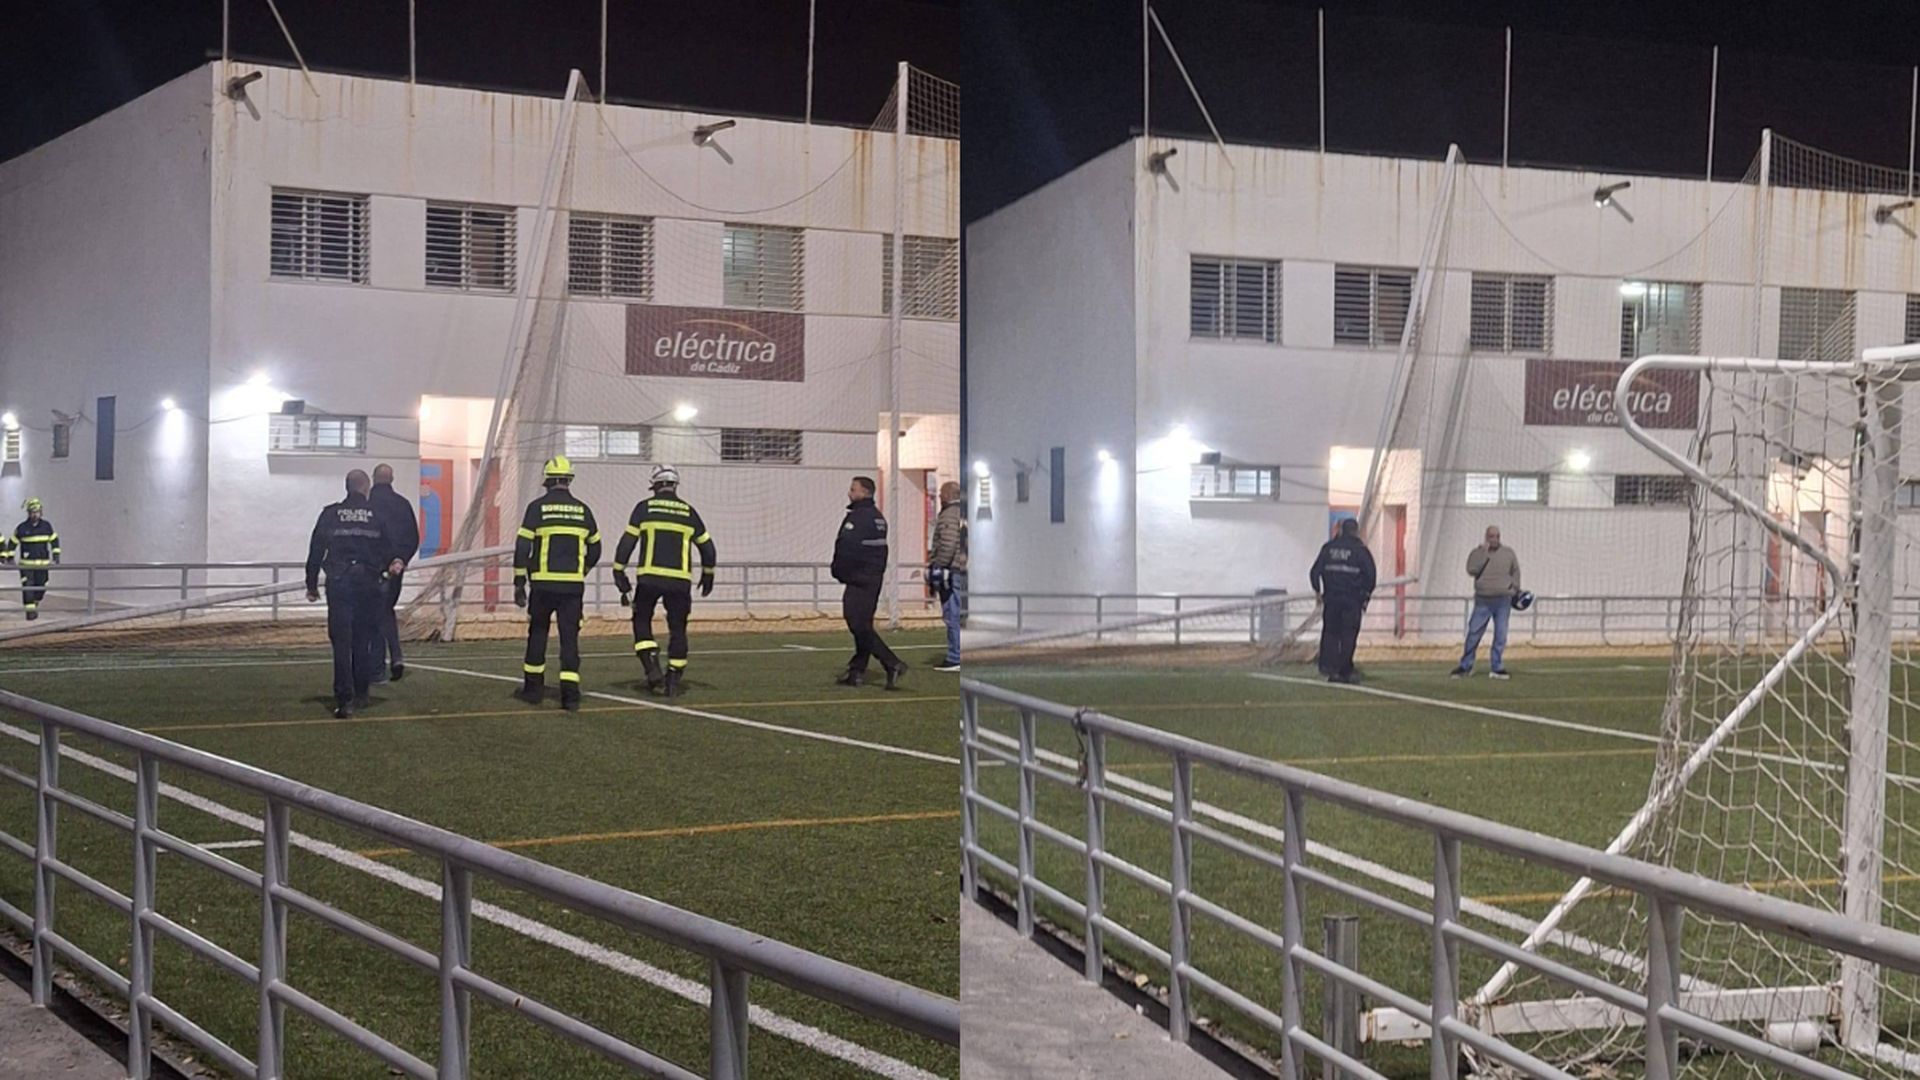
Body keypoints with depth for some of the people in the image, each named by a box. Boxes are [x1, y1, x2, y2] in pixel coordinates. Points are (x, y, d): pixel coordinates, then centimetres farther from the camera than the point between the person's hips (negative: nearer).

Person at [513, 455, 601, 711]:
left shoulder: (537, 507, -2)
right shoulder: (582, 510, 7)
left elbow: (522, 547, -6)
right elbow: (595, 548, 16)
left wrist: (519, 583, 0)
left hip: (543, 584, -2)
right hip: (573, 585, 2)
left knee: (537, 633, 13)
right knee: (570, 637, 2)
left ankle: (534, 688, 20)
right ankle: (570, 694, -6)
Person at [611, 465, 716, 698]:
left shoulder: (644, 507, 4)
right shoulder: (689, 512, 11)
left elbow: (627, 542, -1)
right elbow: (707, 547, 16)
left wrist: (619, 574, 4)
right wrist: (707, 576, 30)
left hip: (649, 578, -2)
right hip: (680, 580, 2)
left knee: (642, 622, 12)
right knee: (677, 629, 10)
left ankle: (653, 670, -5)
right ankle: (673, 681, 9)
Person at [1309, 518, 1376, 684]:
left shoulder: (1328, 547, 6)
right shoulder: (1360, 550, -3)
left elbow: (1315, 571, 4)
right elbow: (1370, 575, -7)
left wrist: (1318, 591, 14)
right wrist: (1366, 595, 4)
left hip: (1331, 598, 3)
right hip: (1352, 600, -3)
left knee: (1330, 632, 11)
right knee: (1348, 635, 2)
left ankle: (1327, 665, -2)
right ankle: (1345, 672, 1)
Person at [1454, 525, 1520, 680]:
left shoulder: (1508, 553, 8)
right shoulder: (1477, 553, 3)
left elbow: (1516, 572, 17)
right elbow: (1472, 570, -14)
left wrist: (1515, 590, 9)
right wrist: (1484, 554, -16)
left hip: (1503, 601, 1)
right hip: (1483, 601, -1)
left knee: (1500, 635, 0)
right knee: (1473, 633, -2)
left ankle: (1497, 668, 6)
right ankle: (1466, 666, 8)